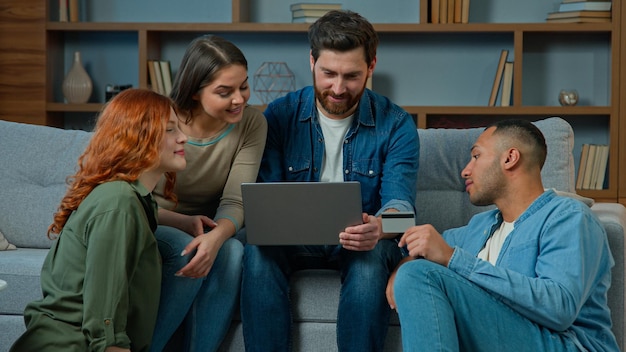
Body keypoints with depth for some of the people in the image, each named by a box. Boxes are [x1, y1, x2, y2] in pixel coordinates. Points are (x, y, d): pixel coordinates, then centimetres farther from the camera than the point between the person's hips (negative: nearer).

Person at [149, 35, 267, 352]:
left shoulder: (251, 123, -11)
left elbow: (234, 202, -16)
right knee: (186, 250, -34)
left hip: (207, 231, 2)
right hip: (151, 231, -2)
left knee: (232, 252, -30)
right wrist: (183, 222, -28)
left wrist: (216, 236, -39)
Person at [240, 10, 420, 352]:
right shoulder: (280, 115, -2)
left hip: (361, 242, -1)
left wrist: (378, 228, -41)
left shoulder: (395, 124, -6)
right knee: (259, 251, -30)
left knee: (371, 257, -35)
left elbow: (399, 202, -16)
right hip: (296, 242, 1)